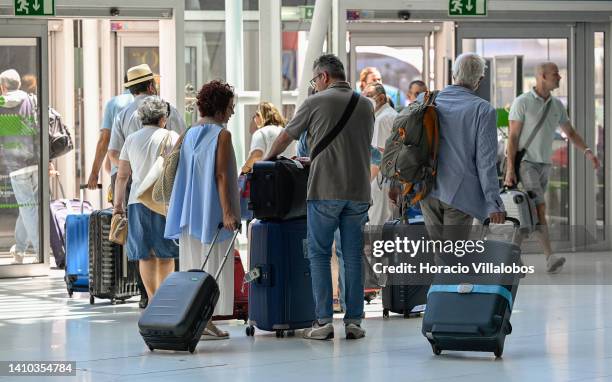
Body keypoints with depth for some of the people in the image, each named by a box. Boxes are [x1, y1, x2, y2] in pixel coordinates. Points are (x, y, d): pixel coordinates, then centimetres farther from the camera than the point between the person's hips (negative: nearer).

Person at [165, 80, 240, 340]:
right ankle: (206, 322, -3)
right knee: (211, 266, -1)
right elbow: (221, 176, -16)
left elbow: (182, 174, 13)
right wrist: (227, 212, -18)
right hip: (212, 212, -7)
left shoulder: (189, 134, 11)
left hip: (189, 212, 7)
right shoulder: (221, 135, -10)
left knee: (192, 266, 10)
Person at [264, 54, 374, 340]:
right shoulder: (365, 105, 12)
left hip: (325, 190, -4)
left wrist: (270, 158, 32)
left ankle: (323, 321, -2)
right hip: (358, 191, 4)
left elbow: (285, 137, 11)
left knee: (319, 255, 3)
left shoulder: (316, 102, 0)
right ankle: (353, 321, 6)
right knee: (353, 257, 7)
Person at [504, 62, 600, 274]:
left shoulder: (557, 105, 6)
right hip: (525, 163, -7)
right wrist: (510, 169, -18)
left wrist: (587, 152, -4)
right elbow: (513, 136, -12)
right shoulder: (522, 102, -12)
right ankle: (550, 258, -27)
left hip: (544, 164, 7)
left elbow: (570, 132, 13)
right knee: (540, 207, -19)